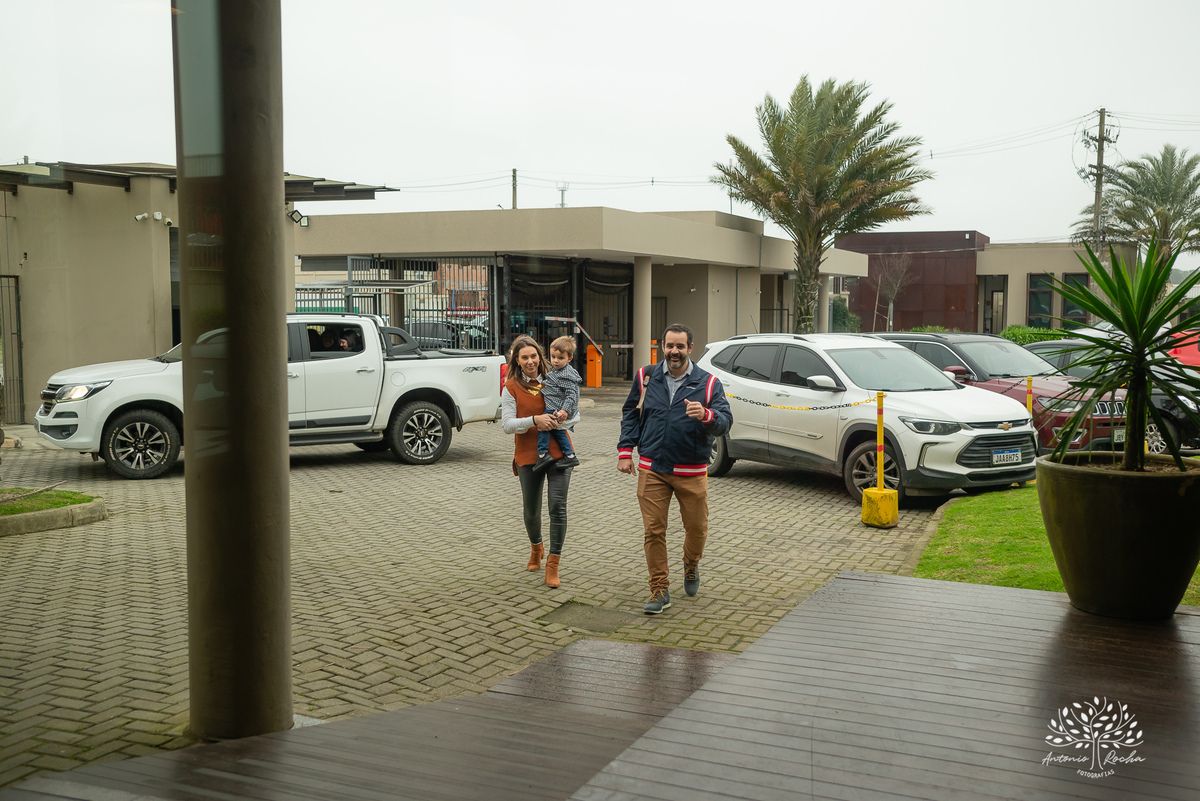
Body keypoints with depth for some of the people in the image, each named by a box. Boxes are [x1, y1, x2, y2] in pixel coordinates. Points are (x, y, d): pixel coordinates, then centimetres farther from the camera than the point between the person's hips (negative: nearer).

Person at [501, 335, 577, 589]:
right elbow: (507, 424, -8)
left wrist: (561, 419, -13)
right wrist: (534, 420, -23)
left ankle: (553, 565, 0)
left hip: (558, 452, 0)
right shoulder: (511, 387, 0)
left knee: (558, 506, -9)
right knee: (531, 510, 12)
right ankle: (536, 548, 44)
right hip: (528, 455, 0)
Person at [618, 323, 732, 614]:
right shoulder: (646, 377, 6)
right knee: (653, 530, -1)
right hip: (652, 469, 1)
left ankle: (691, 564, 41)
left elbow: (725, 421, -9)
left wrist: (706, 415, -31)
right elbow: (630, 415, 14)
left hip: (692, 472, -1)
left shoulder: (707, 383, 0)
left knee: (696, 528, 8)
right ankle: (659, 590, 11)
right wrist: (625, 451, 6)